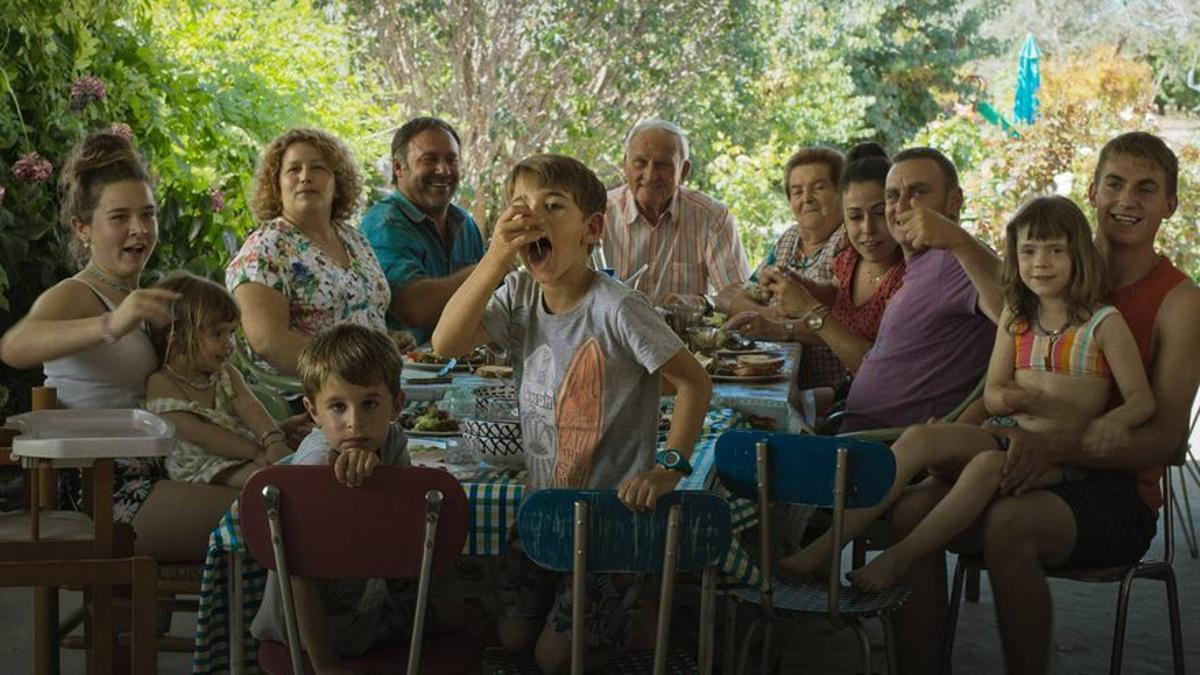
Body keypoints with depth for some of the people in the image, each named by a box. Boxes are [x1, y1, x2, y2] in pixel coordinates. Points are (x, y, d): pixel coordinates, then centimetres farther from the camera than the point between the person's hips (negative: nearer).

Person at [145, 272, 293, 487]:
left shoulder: (227, 375, 13)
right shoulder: (161, 384, -6)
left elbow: (249, 406, -5)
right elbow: (197, 434, -16)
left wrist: (273, 441, -27)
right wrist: (257, 452, -22)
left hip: (244, 453, 6)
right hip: (202, 464, -6)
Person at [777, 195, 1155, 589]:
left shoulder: (1103, 323, 1)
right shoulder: (1015, 318, 15)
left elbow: (1141, 399, -3)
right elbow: (992, 394, 13)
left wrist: (1114, 422, -27)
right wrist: (1013, 398, -13)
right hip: (1006, 431, 5)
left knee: (989, 465, -37)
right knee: (918, 439, -23)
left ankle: (895, 560, -37)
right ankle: (825, 546, -31)